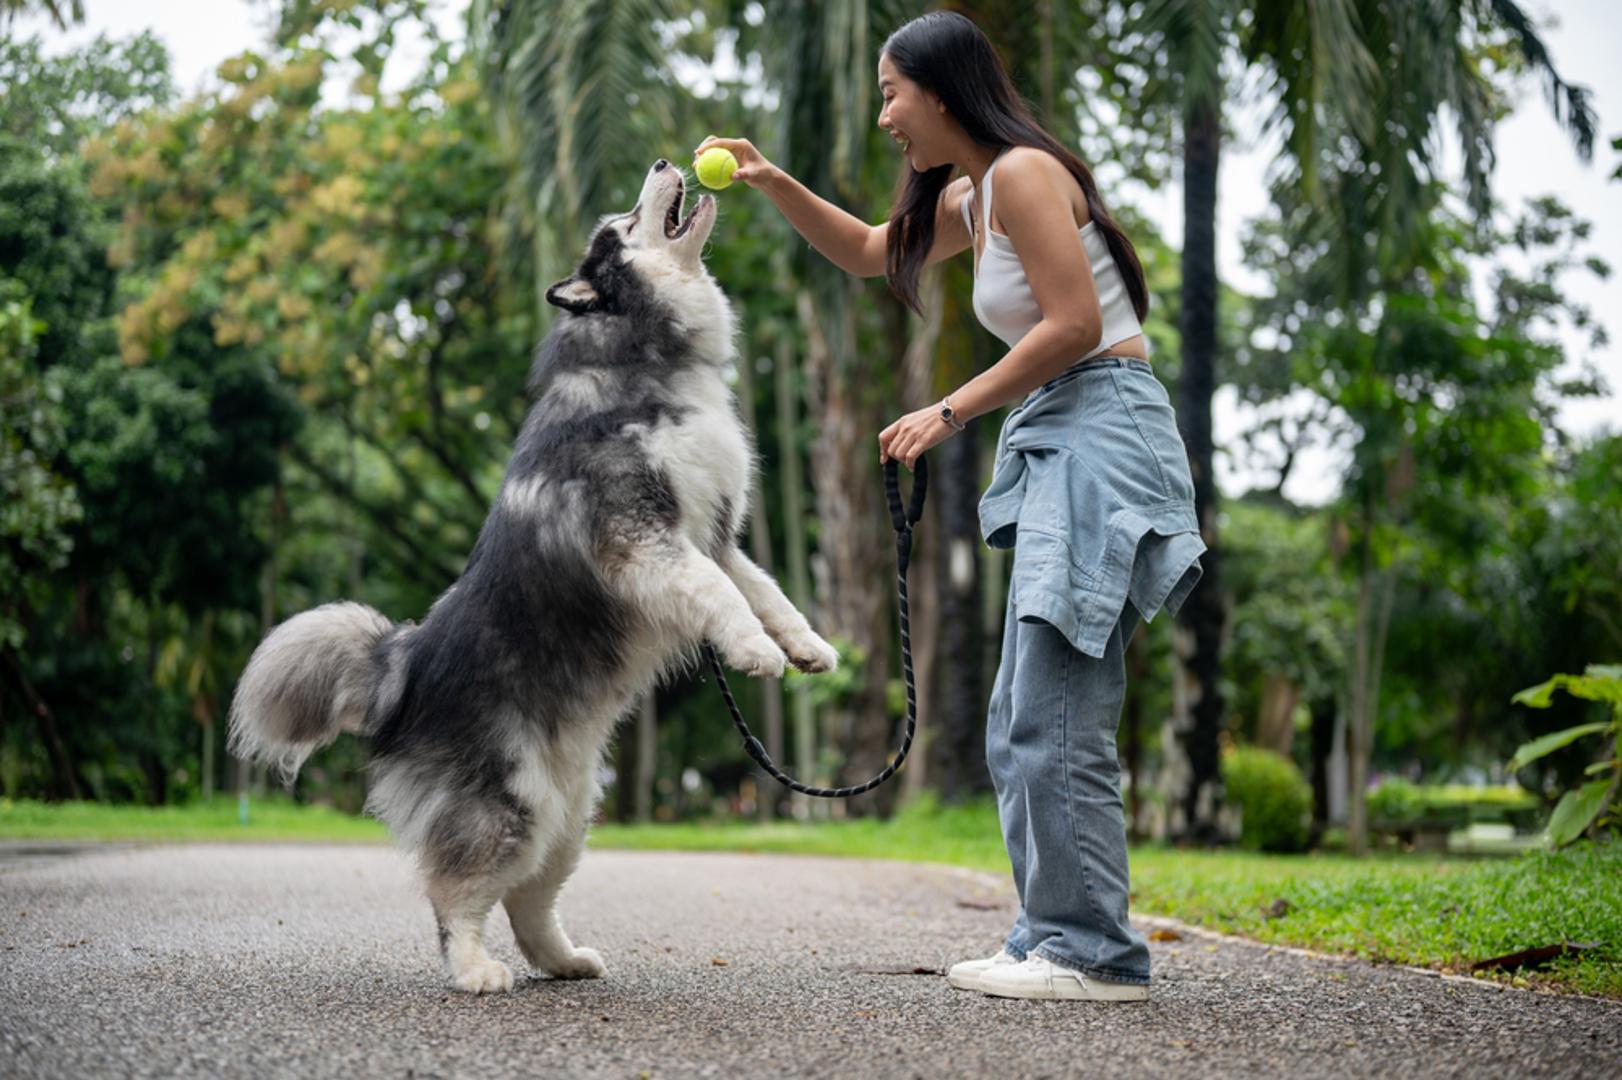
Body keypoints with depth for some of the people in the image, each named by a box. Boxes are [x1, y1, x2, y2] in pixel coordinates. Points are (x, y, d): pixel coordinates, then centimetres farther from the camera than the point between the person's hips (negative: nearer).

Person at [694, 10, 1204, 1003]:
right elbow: (868, 253, 36)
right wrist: (773, 183, 23)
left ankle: (1094, 953, -7)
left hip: (1101, 428, -10)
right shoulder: (966, 197, 20)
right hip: (1056, 447, 10)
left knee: (1055, 717, -12)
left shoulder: (1023, 173, -9)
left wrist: (953, 412, -12)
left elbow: (1074, 323, -16)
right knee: (1022, 726, 8)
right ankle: (1057, 941, 12)